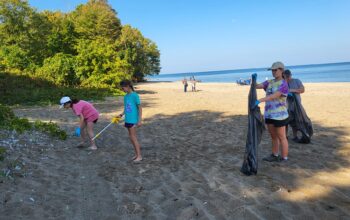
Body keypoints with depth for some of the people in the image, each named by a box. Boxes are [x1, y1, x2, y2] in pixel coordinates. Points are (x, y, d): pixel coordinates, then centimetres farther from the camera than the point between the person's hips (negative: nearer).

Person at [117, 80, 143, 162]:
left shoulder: (135, 95, -12)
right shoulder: (126, 96, 11)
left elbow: (140, 108, -11)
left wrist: (140, 120, -14)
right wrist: (121, 114, -1)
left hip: (133, 119, -8)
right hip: (127, 119, 8)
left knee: (133, 137, -5)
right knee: (132, 137, 12)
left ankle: (139, 156, 4)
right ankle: (136, 154, 22)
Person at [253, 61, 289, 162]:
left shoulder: (284, 84, -12)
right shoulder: (269, 82, 9)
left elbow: (274, 96, -26)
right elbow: (257, 86, -5)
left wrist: (260, 100, -37)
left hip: (279, 115, -7)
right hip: (269, 114, 7)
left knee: (281, 137, 4)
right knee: (273, 136, 17)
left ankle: (284, 158, 16)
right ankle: (274, 155, 30)